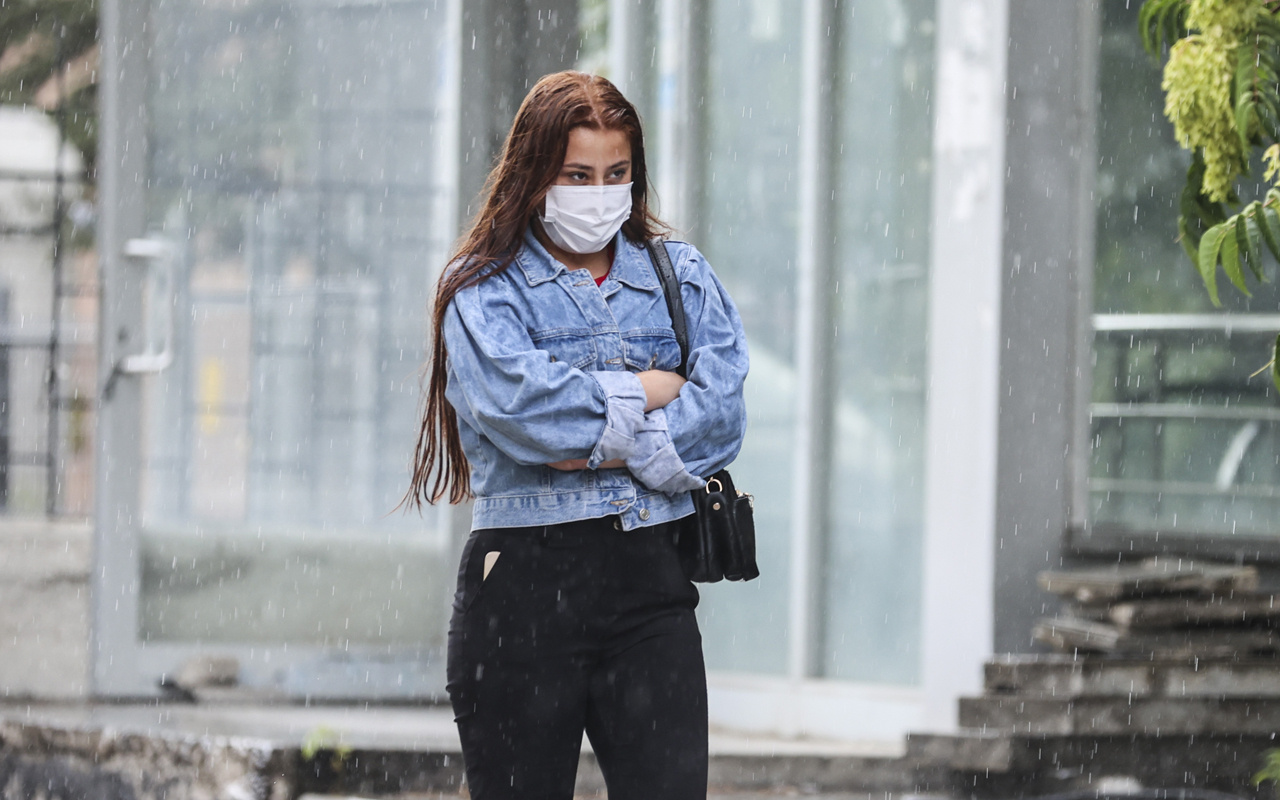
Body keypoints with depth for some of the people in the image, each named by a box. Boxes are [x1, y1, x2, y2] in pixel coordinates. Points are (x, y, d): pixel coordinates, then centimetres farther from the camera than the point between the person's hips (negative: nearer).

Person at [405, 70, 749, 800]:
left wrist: (594, 443, -11)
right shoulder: (484, 289, 5)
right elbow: (518, 403, -15)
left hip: (652, 582, 2)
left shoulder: (683, 279, 14)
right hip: (525, 582, -2)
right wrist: (647, 391, -4)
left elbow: (719, 417, -1)